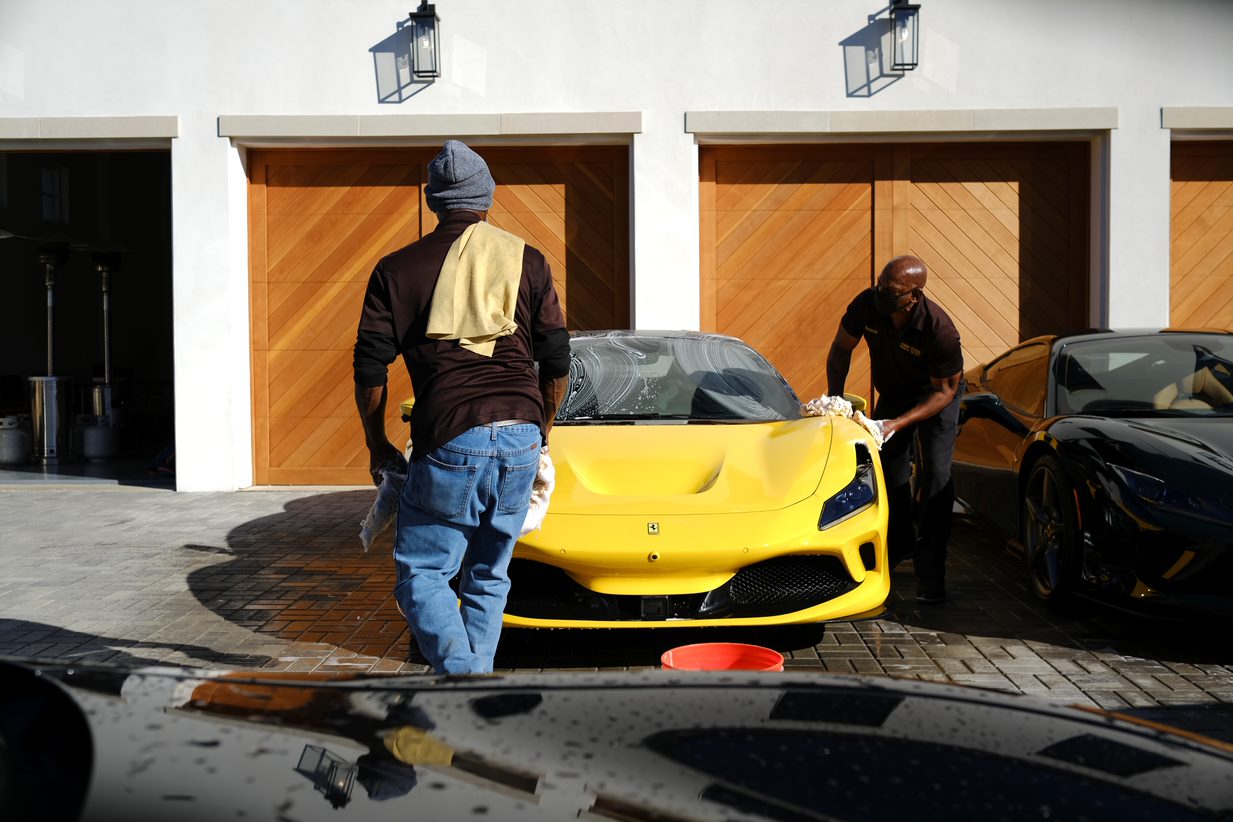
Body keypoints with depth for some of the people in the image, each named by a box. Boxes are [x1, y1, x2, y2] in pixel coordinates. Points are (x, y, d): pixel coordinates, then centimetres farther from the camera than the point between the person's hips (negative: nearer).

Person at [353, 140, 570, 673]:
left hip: (450, 443, -3)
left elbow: (370, 370, 4)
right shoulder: (527, 261, 11)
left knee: (421, 575, 6)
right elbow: (556, 361, 10)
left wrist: (377, 448, 17)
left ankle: (465, 675, -13)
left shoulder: (397, 270, 7)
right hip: (521, 438, 3)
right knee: (489, 577, 16)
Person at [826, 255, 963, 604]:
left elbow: (945, 391, -27)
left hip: (936, 395, -4)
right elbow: (841, 349, -7)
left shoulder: (940, 330, -36)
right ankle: (900, 542, 33)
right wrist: (834, 398, -17)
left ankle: (929, 570, -9)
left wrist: (899, 423, -36)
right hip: (892, 394, 4)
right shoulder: (867, 304, -26)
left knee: (936, 475, -16)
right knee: (887, 470, 7)